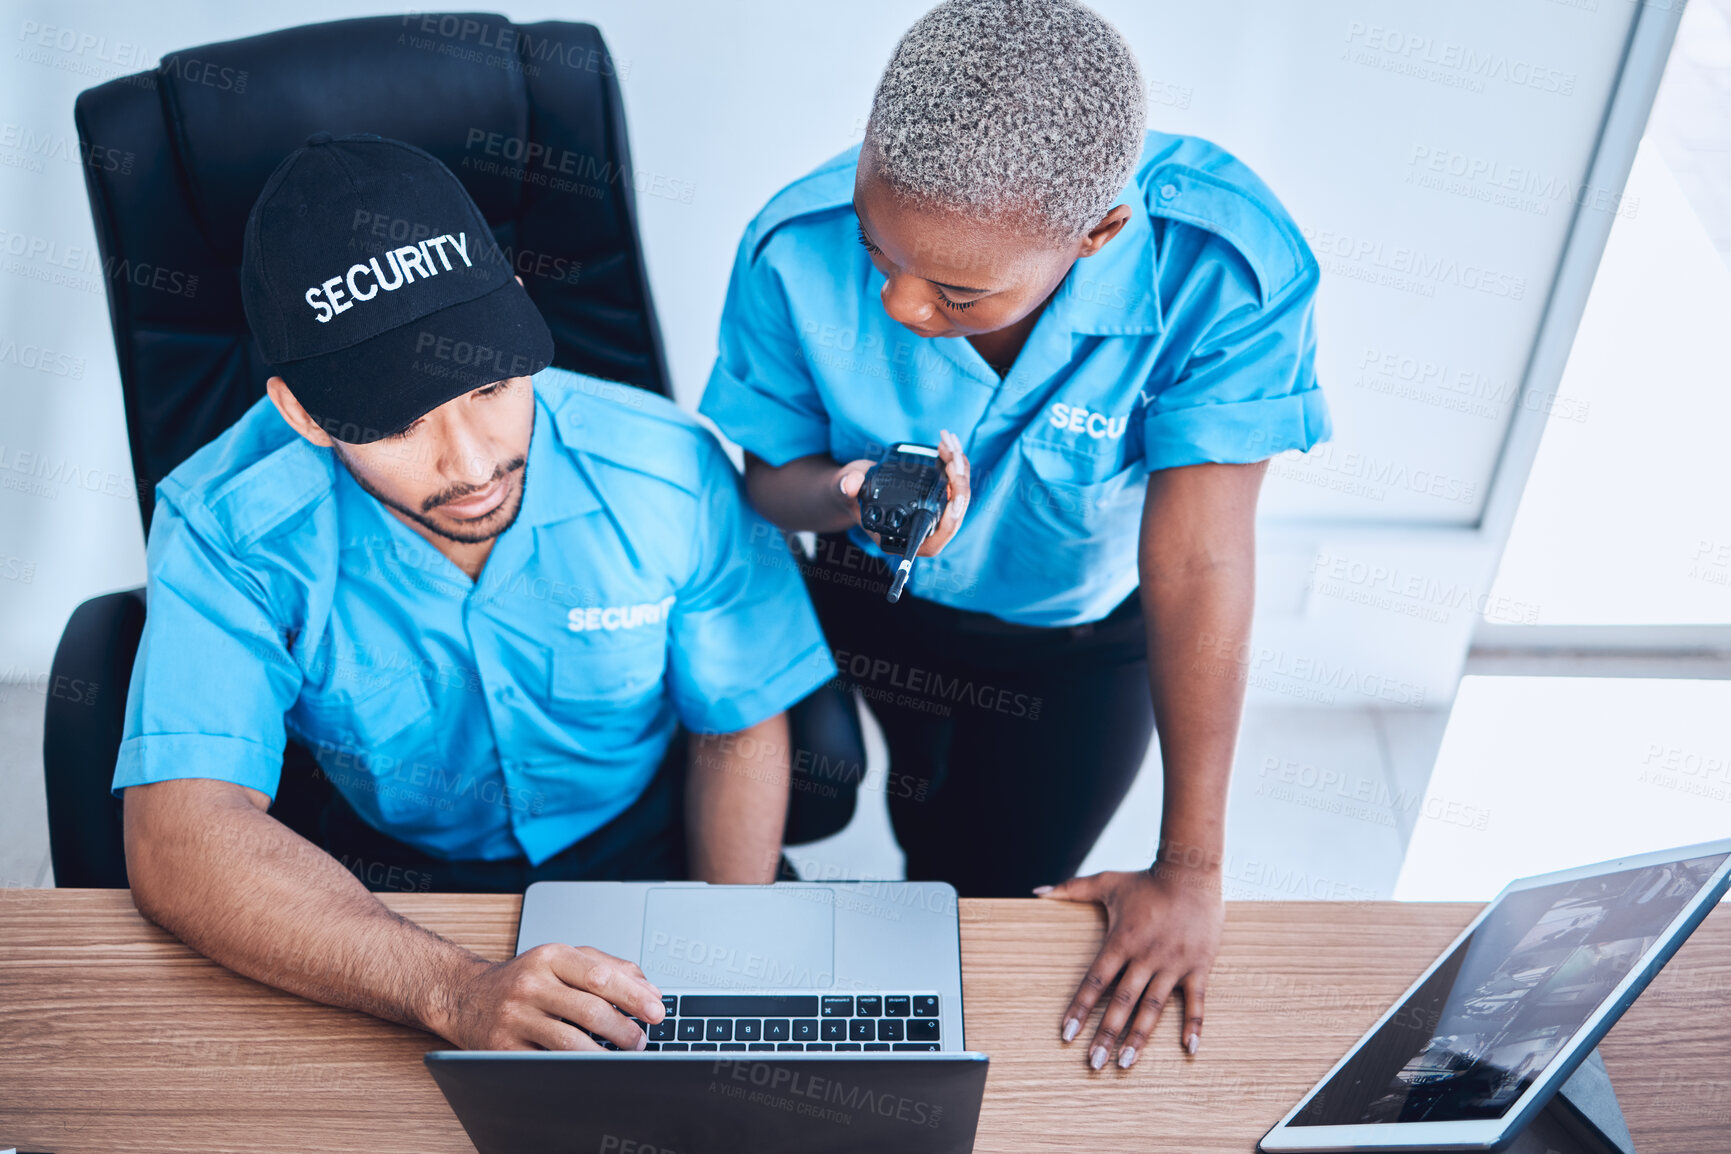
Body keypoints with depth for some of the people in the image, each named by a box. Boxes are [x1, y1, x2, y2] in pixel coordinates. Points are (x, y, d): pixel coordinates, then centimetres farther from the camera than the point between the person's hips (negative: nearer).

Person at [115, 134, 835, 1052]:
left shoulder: (669, 473, -19)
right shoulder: (226, 529, -22)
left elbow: (742, 729, -5)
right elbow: (178, 844, -31)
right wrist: (458, 992, -45)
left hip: (649, 860, 1)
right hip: (394, 894, 0)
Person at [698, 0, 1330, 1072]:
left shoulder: (1230, 268, -37)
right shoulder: (797, 248, -30)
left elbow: (1198, 567, -33)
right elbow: (769, 472, -13)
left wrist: (1191, 870, -29)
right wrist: (853, 497, -39)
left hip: (1089, 636, -1)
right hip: (878, 607, 1)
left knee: (1013, 887, 13)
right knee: (922, 859, 21)